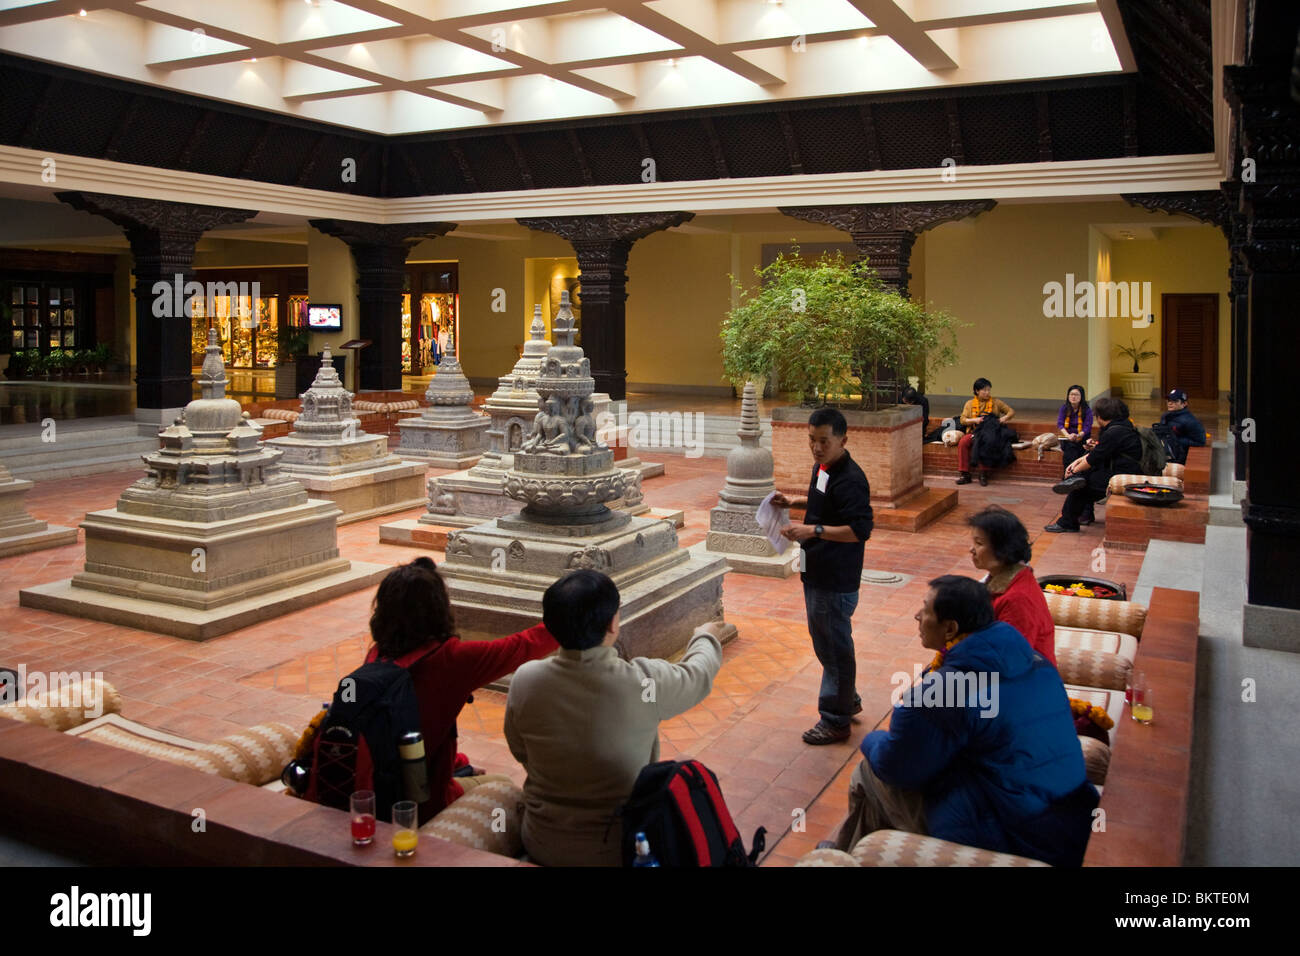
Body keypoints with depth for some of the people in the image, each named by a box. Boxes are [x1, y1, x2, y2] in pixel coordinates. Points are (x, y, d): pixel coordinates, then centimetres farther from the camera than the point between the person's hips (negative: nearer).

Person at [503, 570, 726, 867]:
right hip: (619, 851, -2)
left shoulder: (525, 680, -17)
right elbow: (698, 675, 0)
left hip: (542, 847, 3)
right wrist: (705, 637, 22)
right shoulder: (645, 682, -23)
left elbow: (521, 753, 1)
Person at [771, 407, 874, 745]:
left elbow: (860, 529, -27)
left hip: (836, 580, -10)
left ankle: (836, 721, 17)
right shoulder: (822, 468, 8)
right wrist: (794, 502, 10)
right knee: (824, 642, 22)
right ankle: (848, 699, 41)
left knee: (835, 648, 3)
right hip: (817, 574, 10)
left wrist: (813, 530, -31)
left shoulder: (850, 480, -23)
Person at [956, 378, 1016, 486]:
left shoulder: (996, 402, 10)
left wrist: (1005, 418, -8)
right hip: (974, 432, 2)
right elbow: (963, 420, 6)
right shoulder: (970, 404, 12)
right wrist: (974, 420, -12)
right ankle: (965, 474, -23)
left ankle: (983, 474, -25)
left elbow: (1012, 411, 13)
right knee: (962, 442, -29)